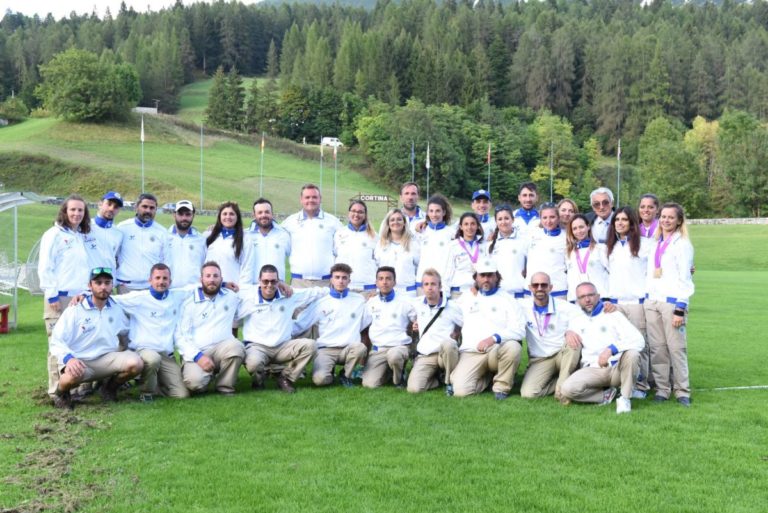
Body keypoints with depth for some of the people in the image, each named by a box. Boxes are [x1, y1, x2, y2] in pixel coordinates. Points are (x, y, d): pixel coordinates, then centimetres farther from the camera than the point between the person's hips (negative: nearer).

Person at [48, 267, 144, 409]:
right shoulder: (74, 311, -6)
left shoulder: (116, 309, 7)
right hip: (78, 362, -4)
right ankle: (61, 392, 0)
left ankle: (110, 387, 8)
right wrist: (68, 358, -29)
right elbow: (56, 342, -11)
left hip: (106, 360, 4)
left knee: (135, 363, -24)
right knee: (73, 375, -40)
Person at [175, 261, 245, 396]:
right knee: (195, 382, -32)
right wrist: (198, 356, -16)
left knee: (236, 346, -33)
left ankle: (225, 387, -8)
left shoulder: (232, 297, 11)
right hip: (196, 353, -2)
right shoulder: (189, 303, 3)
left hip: (222, 349, 2)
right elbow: (180, 335, -3)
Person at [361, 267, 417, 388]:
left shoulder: (404, 303, 1)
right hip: (377, 349, 3)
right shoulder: (371, 303, 9)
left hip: (400, 346, -3)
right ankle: (388, 371, 17)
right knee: (369, 384, -16)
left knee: (393, 355, -40)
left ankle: (399, 378, -6)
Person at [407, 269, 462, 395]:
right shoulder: (417, 304, 7)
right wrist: (416, 325, 11)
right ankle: (437, 377, 10)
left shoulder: (452, 307, -3)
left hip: (446, 352, -2)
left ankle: (450, 380, -14)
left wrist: (456, 334, -7)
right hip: (425, 355, 3)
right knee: (413, 388, -22)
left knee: (447, 344, -41)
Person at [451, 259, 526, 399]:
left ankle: (502, 386, -10)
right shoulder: (466, 298, 20)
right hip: (470, 353, 1)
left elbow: (519, 330, -3)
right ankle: (487, 377, 11)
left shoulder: (507, 299, 10)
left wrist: (494, 338, -18)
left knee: (513, 346, -36)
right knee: (461, 391, -23)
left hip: (497, 350, -1)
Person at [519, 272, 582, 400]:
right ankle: (565, 381, 0)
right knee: (528, 393, -25)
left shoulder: (565, 307, -5)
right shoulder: (523, 306, -2)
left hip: (564, 356, -1)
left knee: (574, 341, -34)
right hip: (539, 360, 1)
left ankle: (562, 387, -23)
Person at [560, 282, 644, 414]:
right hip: (592, 370, 2)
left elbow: (638, 340, -8)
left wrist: (611, 349, -23)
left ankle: (625, 398, -18)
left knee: (631, 353, -35)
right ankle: (605, 395, -3)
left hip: (616, 368, -2)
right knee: (567, 389, -28)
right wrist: (569, 333, 7)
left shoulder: (614, 315, 7)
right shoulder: (576, 322, 19)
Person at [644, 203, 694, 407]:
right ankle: (662, 389, 10)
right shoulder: (656, 244, 17)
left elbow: (685, 279, -6)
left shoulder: (682, 244, -1)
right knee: (657, 349, 4)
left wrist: (680, 310, -12)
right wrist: (647, 296, 9)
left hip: (672, 302, -5)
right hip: (652, 302, 5)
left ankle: (682, 391, 2)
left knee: (676, 348, -6)